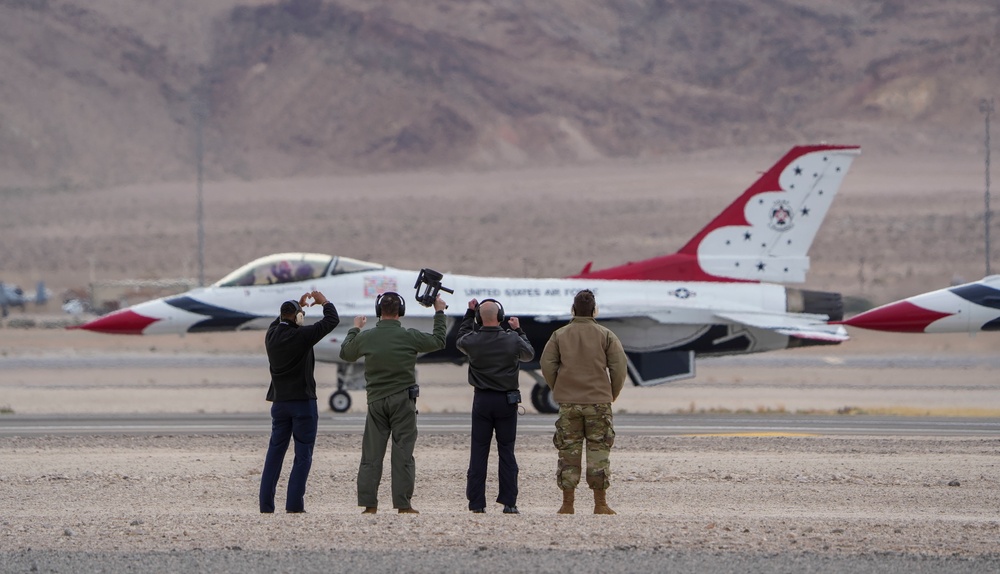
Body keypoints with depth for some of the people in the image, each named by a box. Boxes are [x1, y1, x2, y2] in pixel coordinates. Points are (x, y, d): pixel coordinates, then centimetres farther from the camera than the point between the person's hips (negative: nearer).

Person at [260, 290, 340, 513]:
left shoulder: (272, 335, 2)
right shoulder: (301, 336, -14)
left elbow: (279, 322, 28)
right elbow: (332, 320, -8)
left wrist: (298, 305, 29)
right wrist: (324, 302, 9)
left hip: (279, 401, 6)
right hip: (303, 401, -6)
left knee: (274, 453, 9)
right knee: (303, 455, -2)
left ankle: (266, 504, 6)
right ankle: (294, 504, -8)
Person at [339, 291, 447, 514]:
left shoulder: (366, 337, -1)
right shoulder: (409, 337, -8)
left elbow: (345, 353, 18)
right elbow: (438, 341, 8)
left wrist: (355, 329, 34)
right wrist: (440, 313, 22)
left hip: (376, 401, 2)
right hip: (403, 400, -2)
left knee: (371, 454, 6)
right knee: (402, 453, 0)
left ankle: (368, 503, 2)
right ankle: (403, 504, -2)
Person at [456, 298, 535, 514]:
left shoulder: (472, 341, -7)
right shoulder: (512, 340, -9)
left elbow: (460, 340, 18)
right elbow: (529, 354, 12)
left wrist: (470, 314, 24)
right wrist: (519, 331, 23)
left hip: (482, 400, 0)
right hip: (507, 400, 0)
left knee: (478, 452, 4)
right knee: (506, 452, 5)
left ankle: (476, 502, 1)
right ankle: (509, 502, 1)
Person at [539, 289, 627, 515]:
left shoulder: (559, 335, 3)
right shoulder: (605, 335, 0)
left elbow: (547, 364, 0)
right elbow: (619, 366, -4)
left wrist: (557, 390, 12)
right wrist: (612, 394, 9)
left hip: (567, 402, 1)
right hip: (599, 401, -1)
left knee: (568, 452, 5)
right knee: (598, 451, 2)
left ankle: (567, 503, 3)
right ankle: (600, 503, -1)